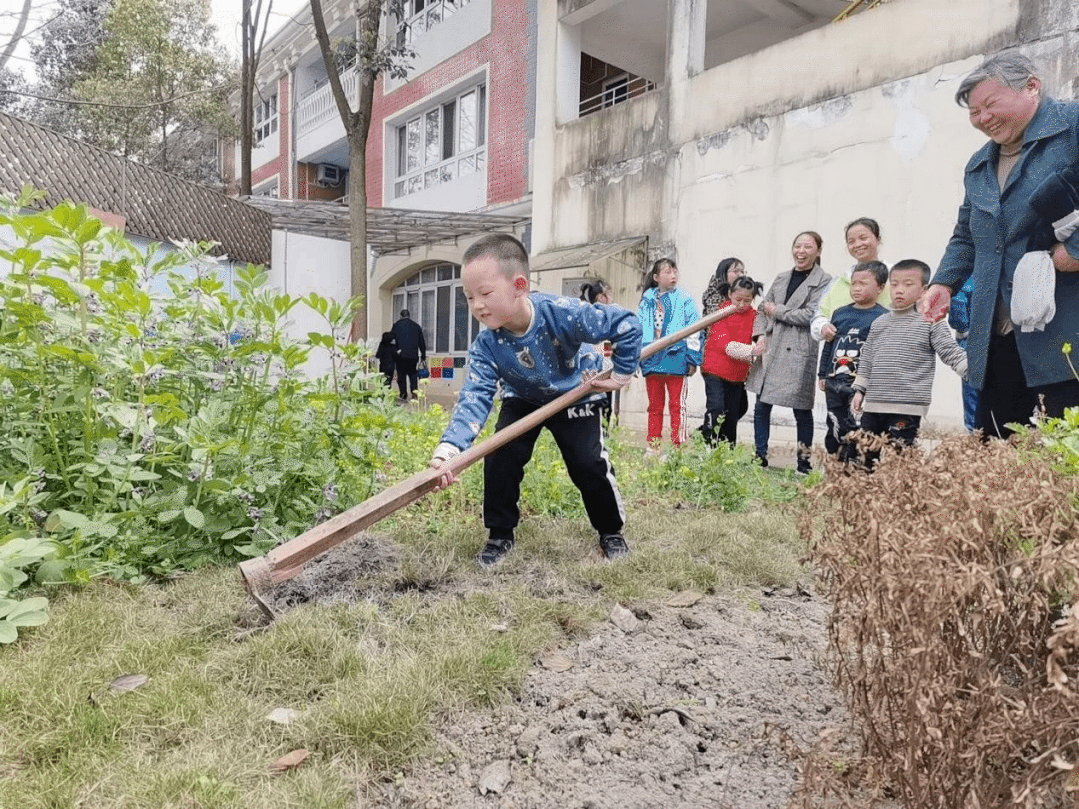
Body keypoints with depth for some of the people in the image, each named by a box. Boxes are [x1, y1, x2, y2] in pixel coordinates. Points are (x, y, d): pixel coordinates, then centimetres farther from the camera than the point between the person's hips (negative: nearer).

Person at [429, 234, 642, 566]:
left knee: (590, 464, -12)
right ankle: (500, 533, 5)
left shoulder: (565, 314, -37)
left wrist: (620, 374, -19)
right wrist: (447, 450, -53)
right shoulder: (485, 347, -29)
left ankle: (611, 530, 15)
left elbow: (627, 325, -27)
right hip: (523, 400, 2)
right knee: (499, 457, -16)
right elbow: (474, 398, -39)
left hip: (574, 396, -2)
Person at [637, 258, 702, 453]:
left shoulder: (685, 299, 2)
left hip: (676, 357, -4)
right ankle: (652, 447, 19)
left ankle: (678, 447, 3)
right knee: (654, 406, 11)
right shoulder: (647, 300, 11)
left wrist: (692, 358, -6)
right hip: (652, 358, 4)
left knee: (677, 405, -1)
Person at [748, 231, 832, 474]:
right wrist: (760, 335, 1)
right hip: (771, 350, 5)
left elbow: (811, 315, -14)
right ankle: (760, 457, 16)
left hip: (799, 353, -5)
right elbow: (762, 309, 17)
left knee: (801, 409, 2)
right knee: (762, 406, 5)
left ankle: (804, 462, 14)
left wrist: (777, 311, -6)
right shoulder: (781, 278, 16)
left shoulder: (824, 281, -2)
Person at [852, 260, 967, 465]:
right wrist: (860, 390, 18)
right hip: (873, 405, 5)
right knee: (869, 457, 10)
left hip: (907, 409, -5)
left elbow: (951, 353, -2)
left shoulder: (930, 322, 0)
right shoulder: (879, 323, 14)